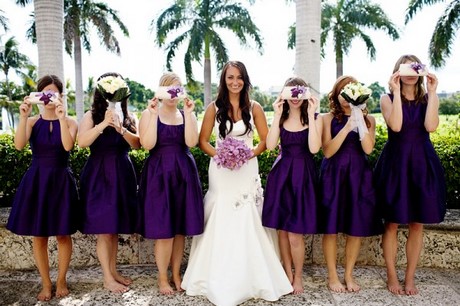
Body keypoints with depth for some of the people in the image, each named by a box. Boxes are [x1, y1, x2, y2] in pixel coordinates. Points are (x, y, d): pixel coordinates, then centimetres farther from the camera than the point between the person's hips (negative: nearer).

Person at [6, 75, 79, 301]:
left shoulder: (69, 122, 0)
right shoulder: (32, 121, 3)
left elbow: (68, 146, -20)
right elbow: (19, 145, -15)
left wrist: (61, 117, -27)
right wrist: (23, 117, -24)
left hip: (60, 180, -1)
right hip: (36, 180, 1)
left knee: (63, 234, 5)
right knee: (38, 236, 6)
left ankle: (61, 281, 23)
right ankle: (46, 283, 22)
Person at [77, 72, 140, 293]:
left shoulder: (129, 117, 8)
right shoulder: (91, 115, -1)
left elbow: (137, 144, -5)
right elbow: (82, 142, -16)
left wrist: (121, 129, -21)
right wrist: (103, 124, -26)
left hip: (122, 175, 4)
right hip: (99, 175, -3)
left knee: (115, 227, 12)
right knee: (104, 229, -1)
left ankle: (113, 271, 25)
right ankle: (107, 278, 10)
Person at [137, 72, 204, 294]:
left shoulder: (187, 114, 8)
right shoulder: (149, 113, 1)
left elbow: (191, 142, -9)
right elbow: (147, 144, -14)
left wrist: (188, 113, -13)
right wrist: (154, 114, -16)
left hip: (183, 173, 3)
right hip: (159, 174, -3)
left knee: (180, 228, 8)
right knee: (164, 230, -2)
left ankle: (176, 275, 25)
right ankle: (162, 278, 17)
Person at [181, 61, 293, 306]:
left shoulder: (254, 108, 4)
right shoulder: (214, 108, 3)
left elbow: (265, 140, 5)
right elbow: (203, 141, 4)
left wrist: (248, 154, -12)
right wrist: (219, 155, -12)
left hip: (247, 171, 0)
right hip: (221, 171, 0)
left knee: (247, 223, 1)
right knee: (219, 223, 1)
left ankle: (249, 278, 16)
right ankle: (218, 279, 15)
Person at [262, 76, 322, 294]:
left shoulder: (315, 119, 0)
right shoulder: (280, 118, 6)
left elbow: (314, 148, -17)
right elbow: (270, 145, -11)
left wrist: (311, 115, -17)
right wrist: (277, 115, -11)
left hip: (303, 176, -3)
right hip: (281, 174, 3)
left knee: (295, 234, -3)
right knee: (282, 230, 9)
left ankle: (298, 277, 21)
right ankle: (288, 274, 28)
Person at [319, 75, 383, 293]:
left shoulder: (368, 119, 7)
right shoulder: (329, 118, 0)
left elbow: (368, 149, -9)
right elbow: (327, 151, -11)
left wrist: (360, 120, -15)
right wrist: (347, 127, -19)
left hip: (359, 175, 2)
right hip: (334, 175, -2)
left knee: (357, 228, 6)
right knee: (331, 227, 1)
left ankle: (349, 274, 24)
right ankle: (332, 275, 18)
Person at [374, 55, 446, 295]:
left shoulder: (429, 98, 7)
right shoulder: (387, 98, 0)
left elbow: (431, 126, -13)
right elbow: (395, 126, -18)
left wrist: (432, 92, -11)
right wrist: (397, 92, -17)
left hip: (422, 163, 3)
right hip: (395, 162, -2)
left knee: (417, 224, 7)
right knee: (392, 223, 3)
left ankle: (410, 278, 22)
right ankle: (392, 277, 17)